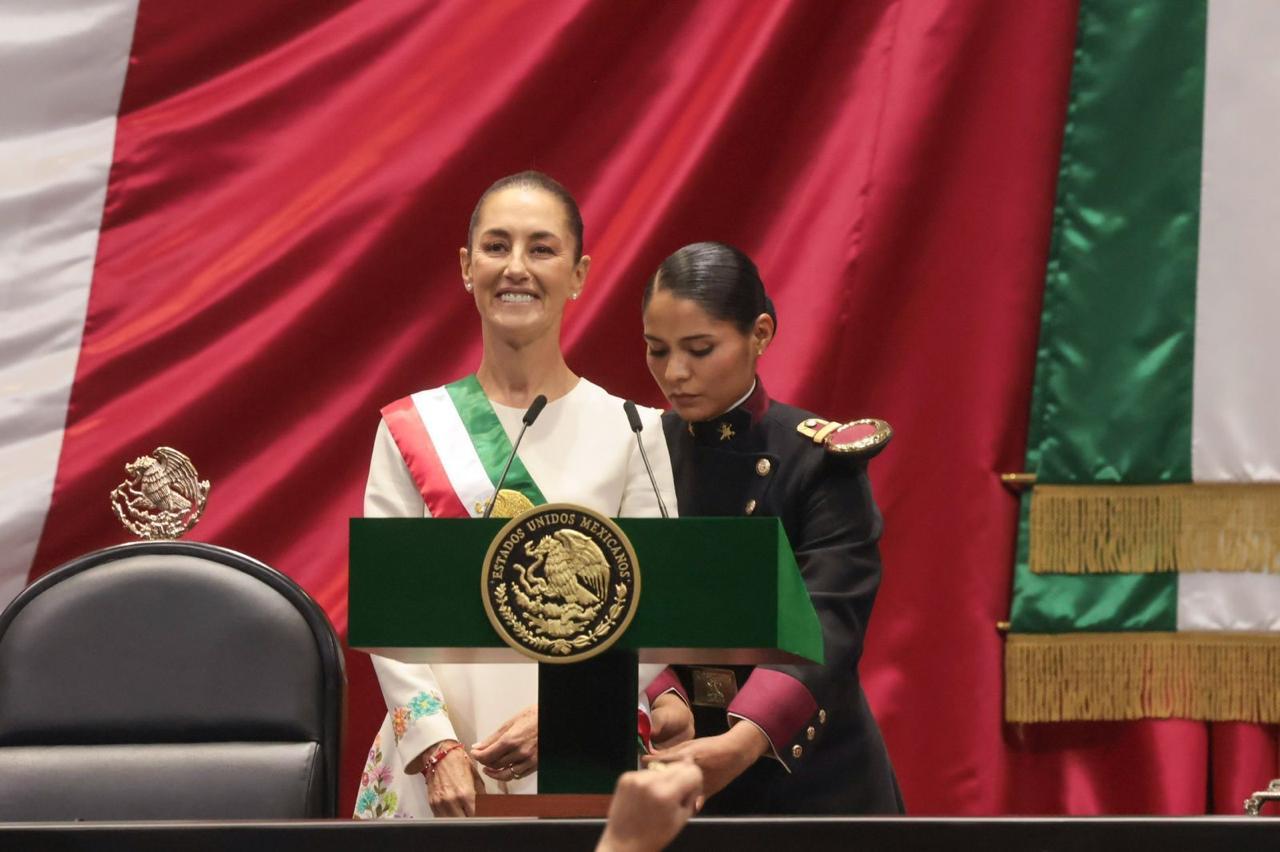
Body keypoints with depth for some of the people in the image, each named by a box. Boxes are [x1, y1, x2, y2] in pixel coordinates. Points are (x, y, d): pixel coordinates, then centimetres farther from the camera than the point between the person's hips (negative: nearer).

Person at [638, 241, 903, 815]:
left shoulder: (821, 460, -9)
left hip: (808, 781, -3)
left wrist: (744, 742, -38)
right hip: (667, 773, 3)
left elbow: (826, 625, -21)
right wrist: (661, 699, -28)